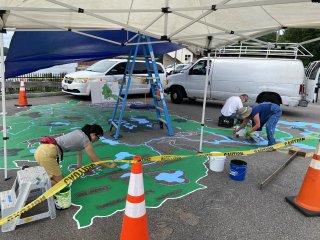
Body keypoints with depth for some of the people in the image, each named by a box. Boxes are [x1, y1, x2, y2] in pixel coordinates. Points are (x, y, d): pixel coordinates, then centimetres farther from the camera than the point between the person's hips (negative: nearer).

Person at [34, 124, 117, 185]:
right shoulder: (85, 140, -4)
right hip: (47, 153, -9)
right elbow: (95, 159, 5)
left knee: (55, 177, 22)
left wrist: (79, 167, 39)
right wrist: (109, 166, 17)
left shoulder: (79, 132, 19)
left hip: (41, 149, 9)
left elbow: (79, 151, 31)